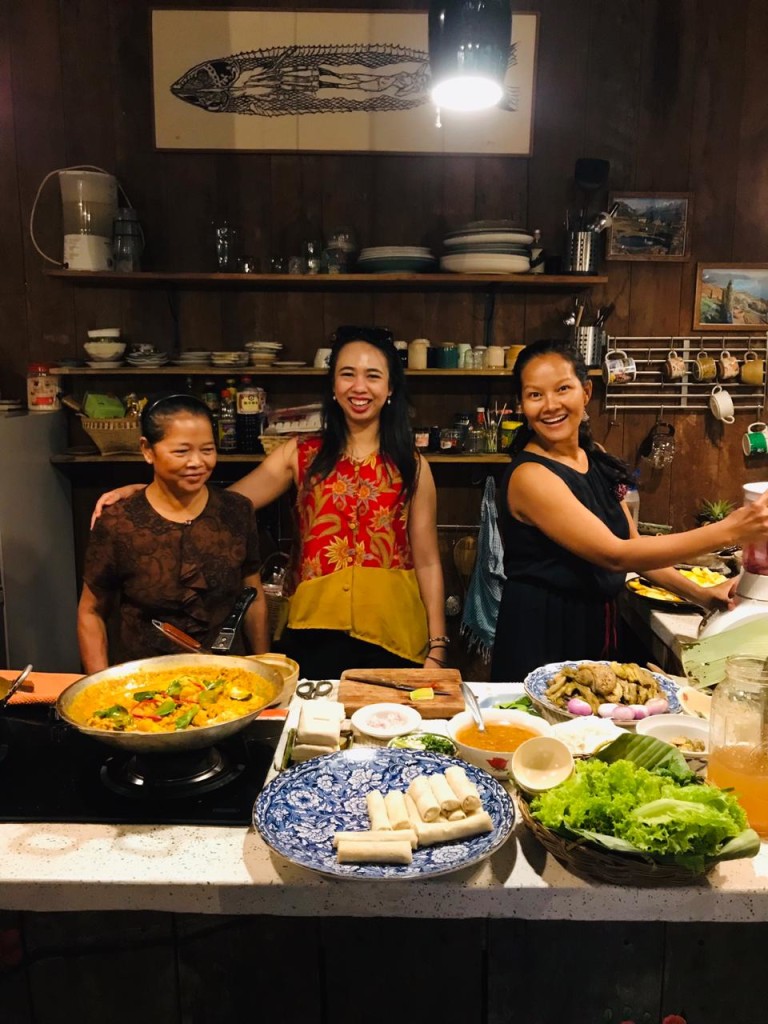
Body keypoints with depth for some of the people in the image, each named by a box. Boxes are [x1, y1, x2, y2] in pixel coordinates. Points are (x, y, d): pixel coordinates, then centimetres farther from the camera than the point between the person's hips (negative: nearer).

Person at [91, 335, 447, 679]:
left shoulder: (412, 466, 4)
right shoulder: (301, 455, 5)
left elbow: (427, 562, 3)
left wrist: (437, 648, -2)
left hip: (394, 634, 0)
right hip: (315, 631, 0)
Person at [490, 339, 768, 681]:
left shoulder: (596, 457, 3)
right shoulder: (530, 475, -21)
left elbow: (631, 542, 9)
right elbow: (615, 555, -25)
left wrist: (699, 594, -2)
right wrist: (728, 530, -26)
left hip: (597, 628, 7)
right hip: (541, 637, -7)